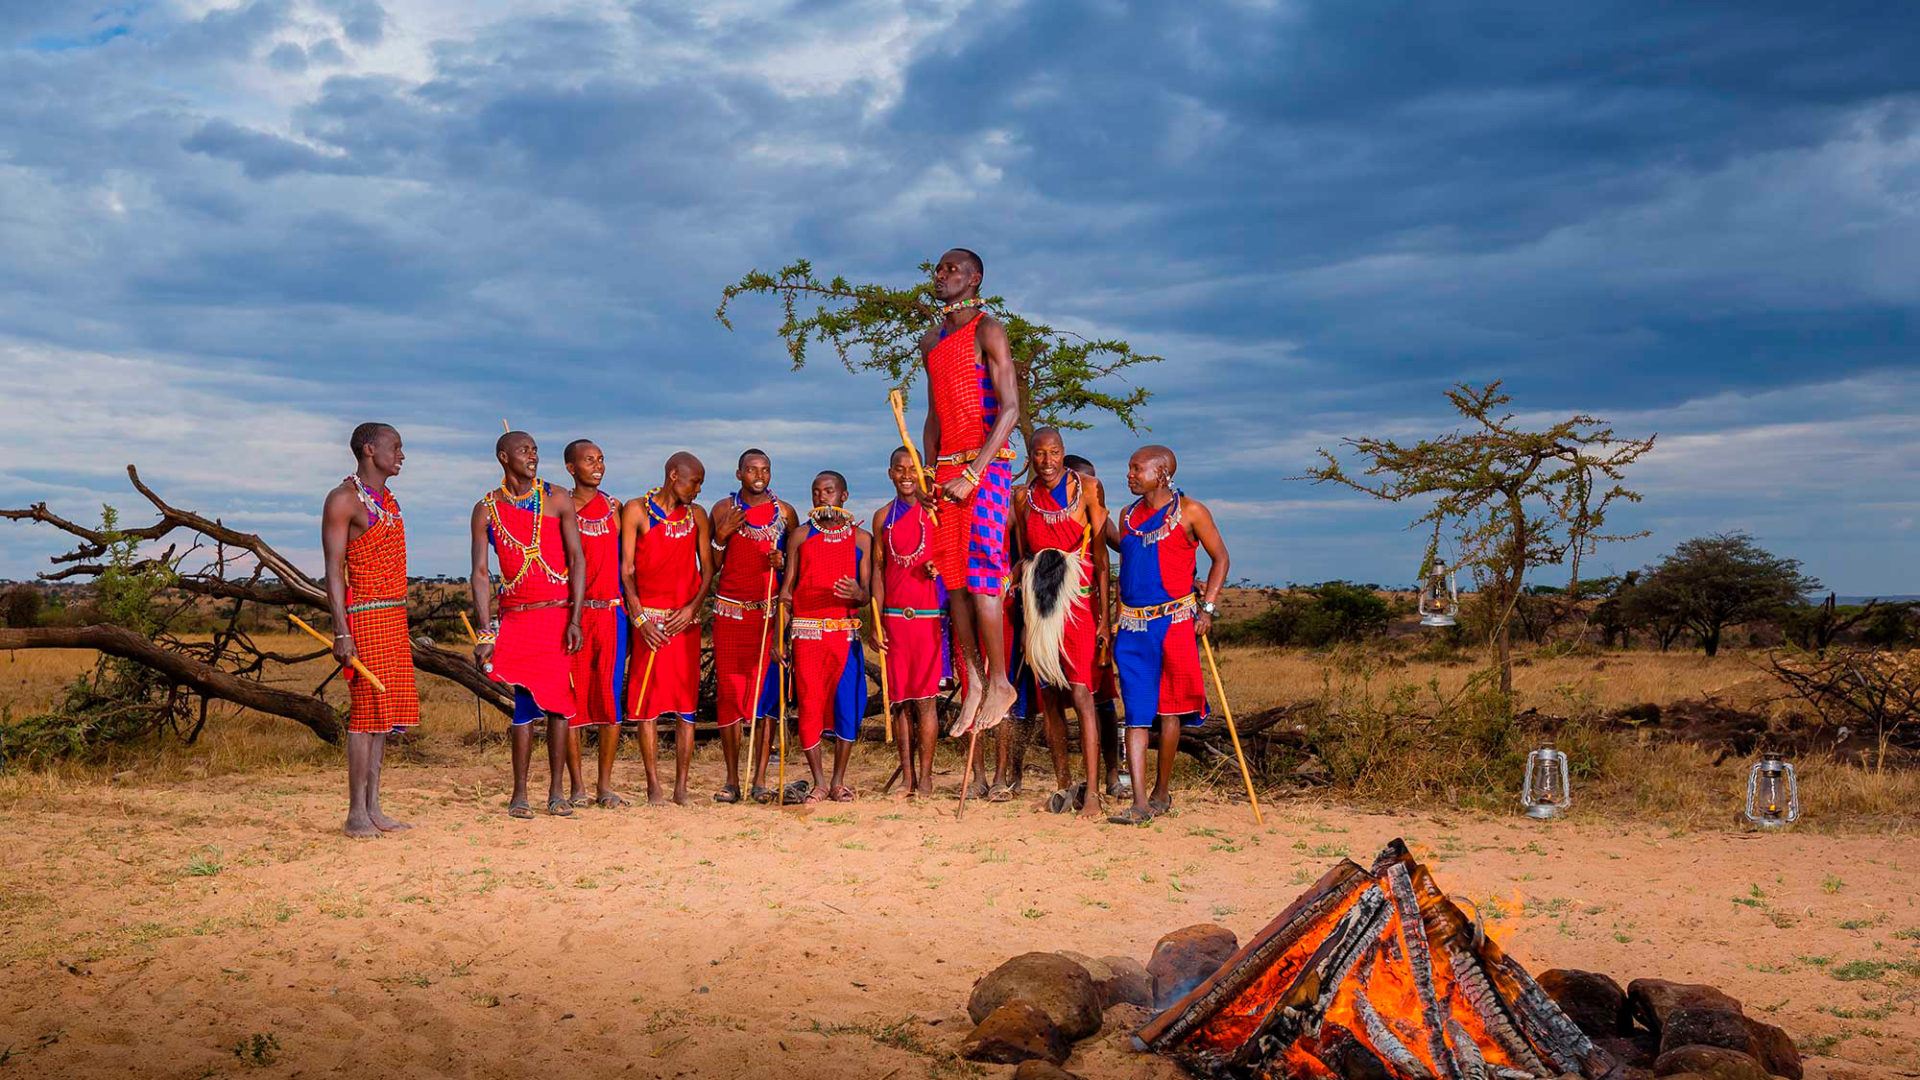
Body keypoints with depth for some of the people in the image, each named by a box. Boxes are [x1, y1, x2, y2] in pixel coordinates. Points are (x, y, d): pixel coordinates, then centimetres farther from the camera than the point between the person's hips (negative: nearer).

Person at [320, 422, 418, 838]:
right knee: (367, 711, -9)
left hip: (394, 617, 8)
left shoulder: (389, 501, 18)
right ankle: (356, 813, -5)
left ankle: (373, 808, 11)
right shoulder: (344, 499, -7)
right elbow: (333, 569, -13)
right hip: (365, 617, -8)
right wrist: (342, 632, -20)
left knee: (384, 712, 7)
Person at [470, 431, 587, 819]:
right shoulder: (486, 509, 5)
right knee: (523, 705, -2)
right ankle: (519, 794, 7)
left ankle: (556, 792, 9)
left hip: (559, 614, 0)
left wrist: (575, 620, -8)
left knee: (558, 703, 1)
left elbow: (577, 559, 0)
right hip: (515, 617, 0)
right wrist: (486, 632, -6)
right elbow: (480, 573, 3)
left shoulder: (557, 500, 3)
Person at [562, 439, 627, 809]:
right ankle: (576, 785, 8)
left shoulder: (614, 507, 12)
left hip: (610, 611, 3)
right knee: (572, 697, -1)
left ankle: (605, 784, 8)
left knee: (610, 695, 0)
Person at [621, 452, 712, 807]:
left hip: (685, 619, 3)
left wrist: (692, 607, -6)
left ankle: (681, 788, 6)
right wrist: (639, 618, -11)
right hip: (649, 620, -3)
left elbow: (707, 568, 11)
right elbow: (626, 569, -1)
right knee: (648, 703, -3)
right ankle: (654, 788, 2)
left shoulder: (696, 515, 13)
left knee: (687, 704, 1)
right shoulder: (636, 511, 2)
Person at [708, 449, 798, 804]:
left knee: (764, 692, -4)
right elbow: (711, 566, 8)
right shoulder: (723, 510, 8)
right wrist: (722, 535, -9)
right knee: (728, 693, -1)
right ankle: (732, 781, 4)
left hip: (770, 612, 0)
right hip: (729, 612, 0)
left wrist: (782, 562, -7)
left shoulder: (784, 512, 9)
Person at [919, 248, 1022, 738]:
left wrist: (972, 475, -18)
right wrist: (929, 473, 9)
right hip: (948, 467, 8)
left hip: (986, 464, -7)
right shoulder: (931, 342, 19)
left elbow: (1010, 410, -13)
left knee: (980, 574, -13)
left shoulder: (987, 331, -5)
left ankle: (999, 681, -4)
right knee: (952, 576, 4)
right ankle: (973, 683, 10)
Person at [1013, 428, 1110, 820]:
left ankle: (1091, 791, -14)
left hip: (1078, 599, -4)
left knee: (1080, 691, -14)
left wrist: (1104, 615, -7)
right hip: (1039, 602, 4)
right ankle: (1064, 784, 19)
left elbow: (1100, 554, -2)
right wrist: (1025, 613, 11)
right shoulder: (1023, 497, 9)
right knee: (1049, 696, 7)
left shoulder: (1086, 489, -1)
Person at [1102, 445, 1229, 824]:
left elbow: (1220, 558, 4)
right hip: (1132, 626, 4)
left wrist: (1207, 608, -5)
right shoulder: (1128, 516, 13)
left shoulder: (1189, 512, -2)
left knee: (1169, 710, 5)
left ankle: (1161, 794, 19)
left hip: (1175, 622, -4)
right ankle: (1139, 802, -4)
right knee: (1136, 714, -3)